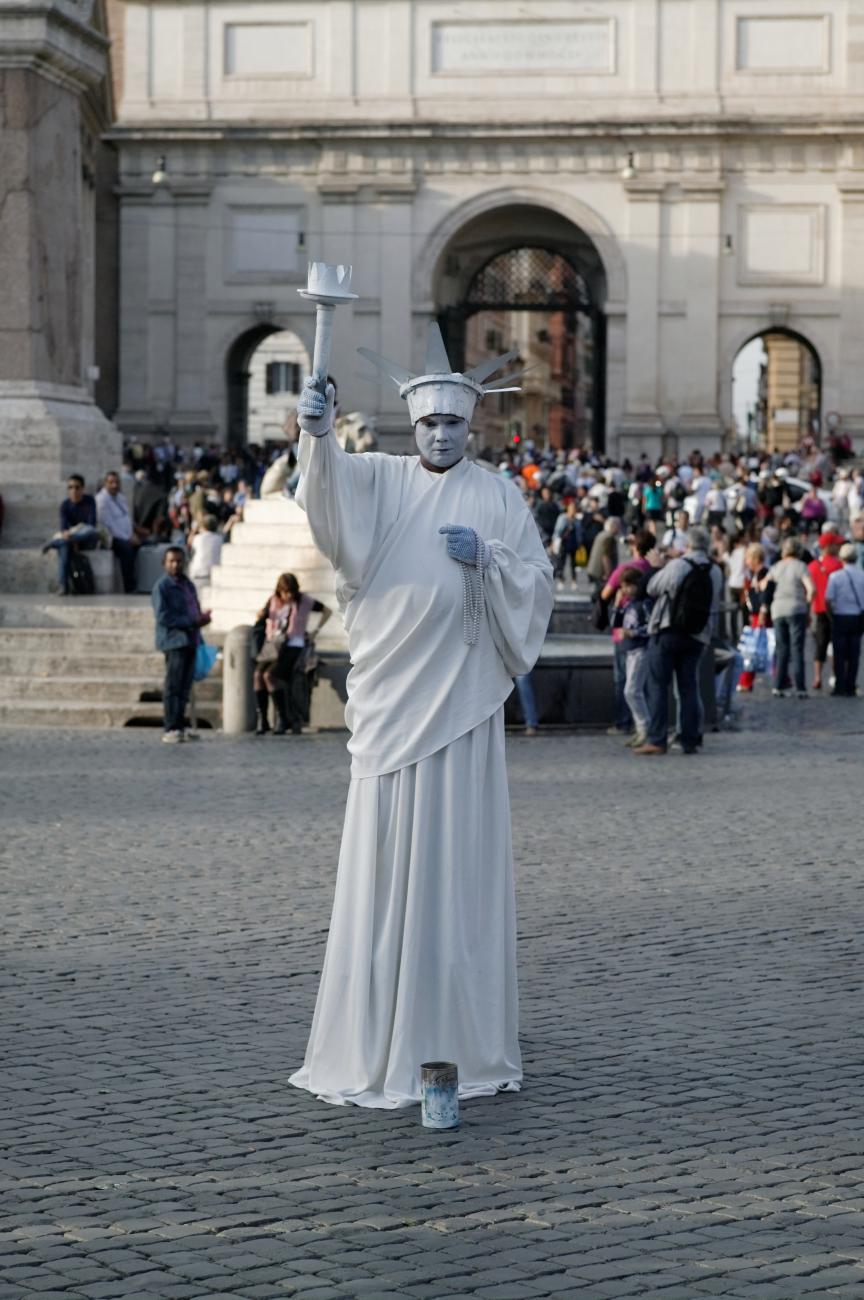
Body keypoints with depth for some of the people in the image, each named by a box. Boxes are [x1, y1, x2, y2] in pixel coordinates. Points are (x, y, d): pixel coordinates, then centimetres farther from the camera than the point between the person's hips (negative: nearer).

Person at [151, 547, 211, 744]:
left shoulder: (187, 585, 19)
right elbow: (162, 617, -15)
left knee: (184, 687, 10)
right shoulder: (162, 587, -7)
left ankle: (180, 727, 16)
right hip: (174, 641, -8)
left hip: (190, 640, 8)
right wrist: (192, 622, -18)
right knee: (173, 687, -7)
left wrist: (201, 619, 6)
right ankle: (171, 730, -6)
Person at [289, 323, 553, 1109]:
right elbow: (332, 484, -15)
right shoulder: (381, 482, 6)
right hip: (392, 694, 0)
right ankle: (379, 1040, 5)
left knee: (460, 858, 2)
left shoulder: (498, 497, 8)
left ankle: (462, 1035, 8)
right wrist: (318, 432, -35)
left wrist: (485, 558, -11)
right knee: (387, 858, 0)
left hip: (462, 696, 0)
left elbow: (537, 581, 7)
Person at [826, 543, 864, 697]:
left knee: (839, 654, 5)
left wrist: (831, 615, 5)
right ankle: (850, 687, 5)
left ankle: (840, 686, 4)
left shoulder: (835, 576, -8)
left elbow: (828, 599, -10)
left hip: (840, 618, -2)